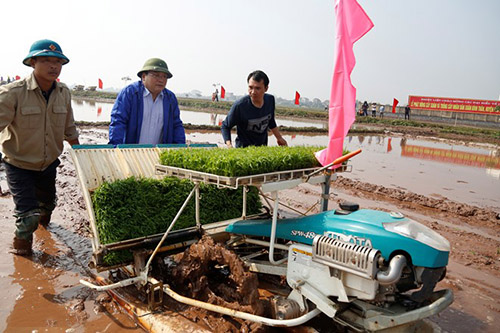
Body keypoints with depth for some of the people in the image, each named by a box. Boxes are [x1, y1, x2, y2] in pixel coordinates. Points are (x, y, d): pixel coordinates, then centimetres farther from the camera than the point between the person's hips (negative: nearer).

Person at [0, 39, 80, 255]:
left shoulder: (64, 93, -6)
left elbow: (69, 129, 7)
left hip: (49, 164, 5)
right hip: (19, 165, -5)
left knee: (47, 203, 25)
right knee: (28, 215, -6)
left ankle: (43, 220, 61)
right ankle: (21, 246, 25)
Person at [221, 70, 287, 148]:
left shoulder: (270, 100, -6)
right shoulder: (239, 106, -24)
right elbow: (225, 126, -11)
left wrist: (279, 138, 19)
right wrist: (229, 145, -25)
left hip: (263, 147, 5)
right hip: (243, 148, -5)